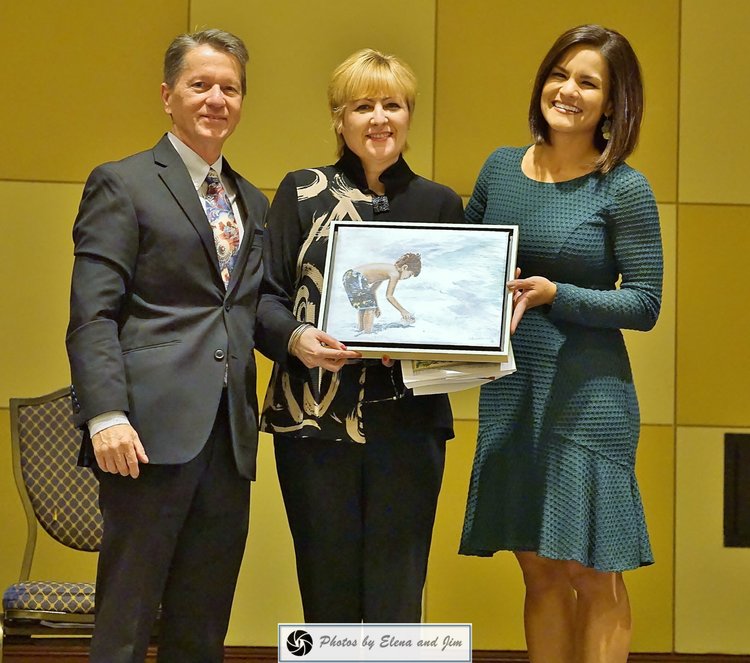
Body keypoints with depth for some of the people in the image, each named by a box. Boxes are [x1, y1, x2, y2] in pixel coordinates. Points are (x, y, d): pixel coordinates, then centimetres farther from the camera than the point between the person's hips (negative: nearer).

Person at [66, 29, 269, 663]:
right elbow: (92, 314, -7)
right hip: (153, 429, -6)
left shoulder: (252, 202, 21)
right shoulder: (122, 184, 1)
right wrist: (105, 415, -18)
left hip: (229, 435, 6)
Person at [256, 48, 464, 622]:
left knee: (397, 599, -1)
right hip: (315, 418, -1)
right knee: (328, 593, 3)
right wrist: (296, 337, -17)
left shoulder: (440, 204, 12)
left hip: (407, 421, 1)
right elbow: (266, 294, 3)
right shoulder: (303, 191, 8)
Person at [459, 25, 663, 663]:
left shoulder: (625, 190, -8)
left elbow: (645, 304, -9)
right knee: (540, 570, 11)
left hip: (588, 395, -5)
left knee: (593, 574, 0)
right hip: (510, 393, 5)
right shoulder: (500, 168, 7)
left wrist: (553, 295, -21)